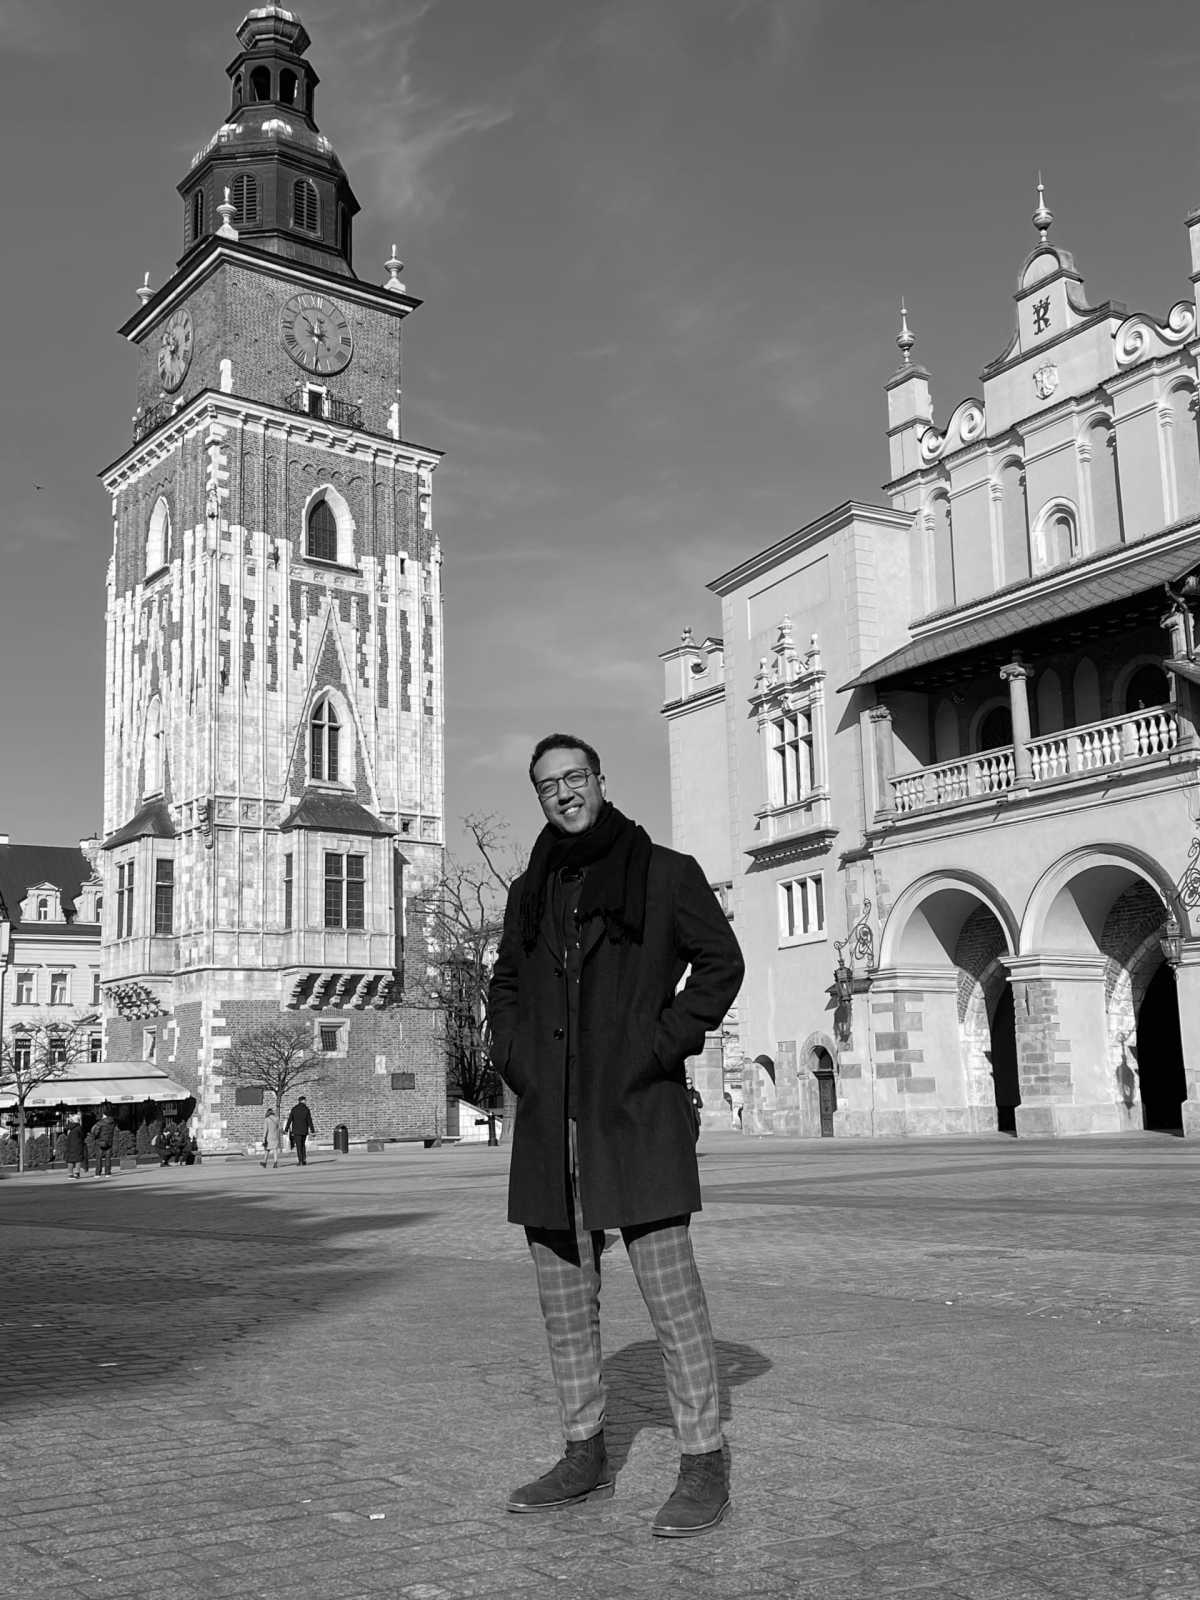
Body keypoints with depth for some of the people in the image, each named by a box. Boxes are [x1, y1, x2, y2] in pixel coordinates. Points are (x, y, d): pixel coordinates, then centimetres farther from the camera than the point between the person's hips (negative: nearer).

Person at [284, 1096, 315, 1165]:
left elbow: (289, 1120, -3)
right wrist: (313, 1131, -3)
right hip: (304, 1131, 1)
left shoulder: (294, 1109, -2)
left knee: (298, 1146, 0)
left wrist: (286, 1130, 3)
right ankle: (304, 1160, 7)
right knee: (302, 1145, 17)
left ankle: (300, 1161, -8)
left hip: (296, 1131, -1)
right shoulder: (307, 1109, -2)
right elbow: (310, 1121, -5)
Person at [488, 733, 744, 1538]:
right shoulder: (530, 891, 15)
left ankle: (705, 1465, 4)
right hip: (550, 1116, 5)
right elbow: (505, 982, 25)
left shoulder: (664, 872, 1)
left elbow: (721, 960, 0)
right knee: (565, 1295, 10)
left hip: (636, 1109, -5)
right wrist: (513, 1055, 8)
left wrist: (665, 1043, -9)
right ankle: (586, 1455, 22)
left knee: (671, 1290, -5)